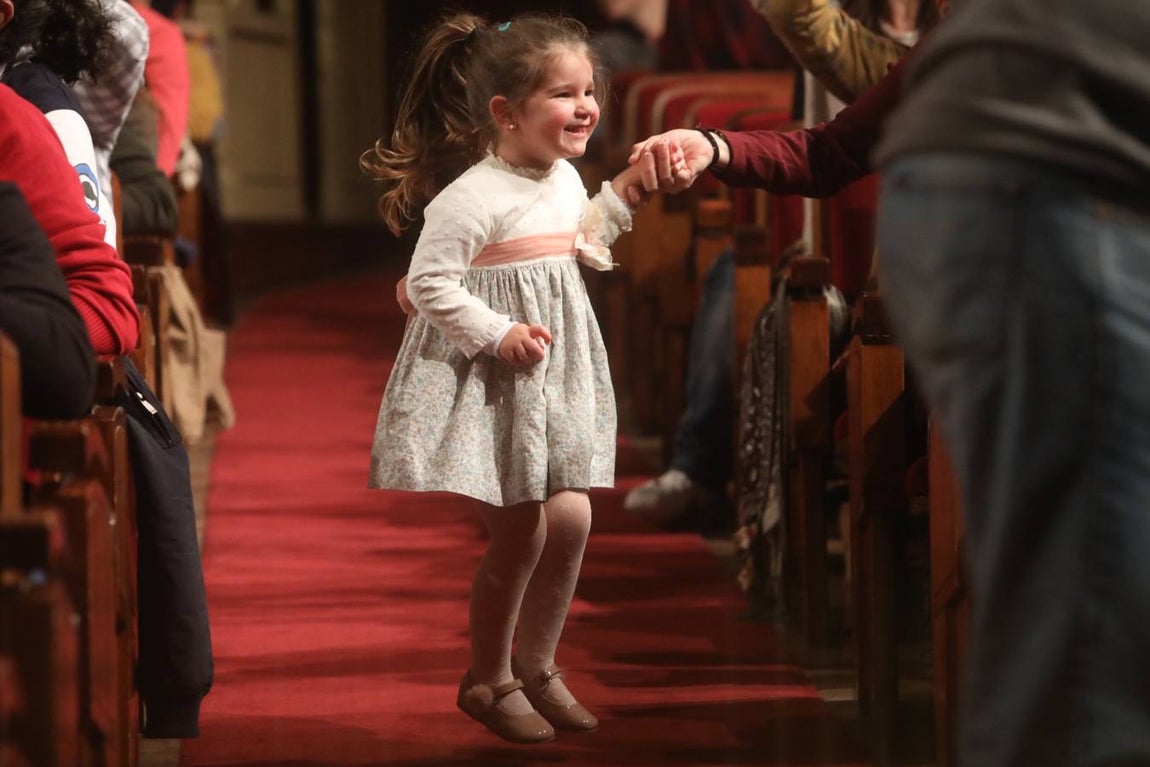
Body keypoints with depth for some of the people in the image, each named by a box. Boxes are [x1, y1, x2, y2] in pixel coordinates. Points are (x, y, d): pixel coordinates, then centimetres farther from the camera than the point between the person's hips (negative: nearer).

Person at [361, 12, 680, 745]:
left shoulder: (565, 179, 6)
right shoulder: (471, 197, -21)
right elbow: (429, 284, -21)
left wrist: (622, 195, 14)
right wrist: (498, 334, -24)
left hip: (558, 379, 8)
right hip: (489, 383, -8)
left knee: (571, 519, 4)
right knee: (518, 534, -2)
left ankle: (536, 665, 23)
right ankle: (488, 680, 18)